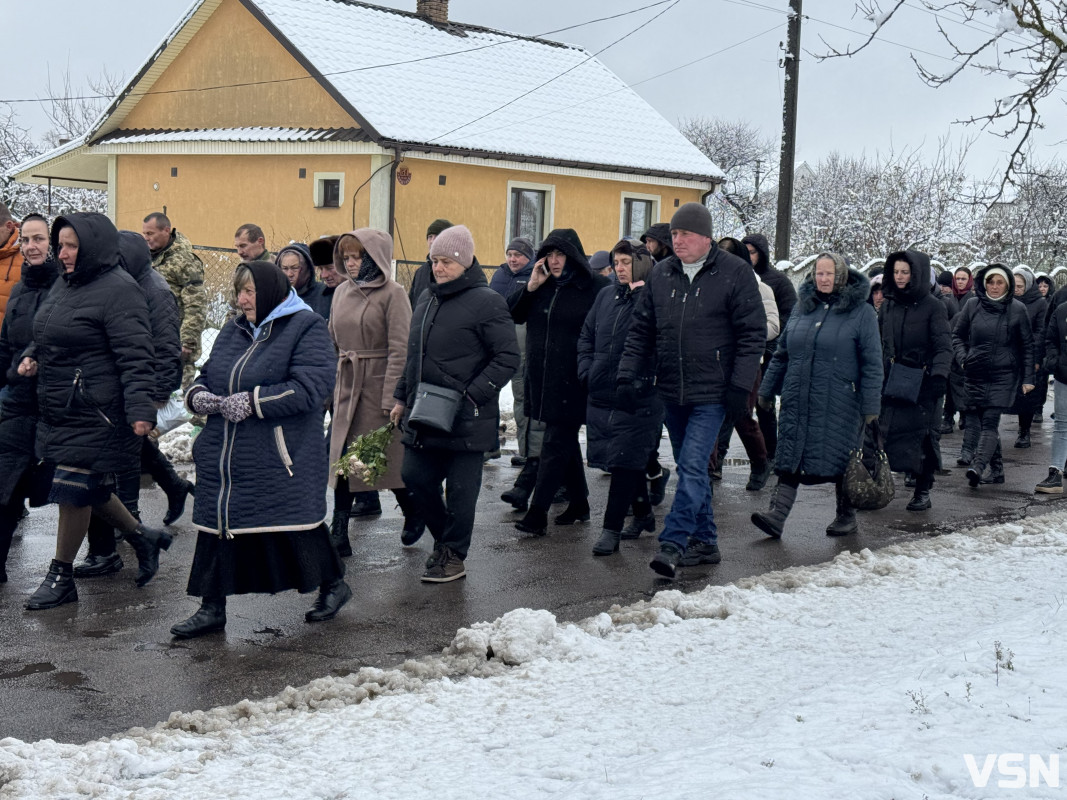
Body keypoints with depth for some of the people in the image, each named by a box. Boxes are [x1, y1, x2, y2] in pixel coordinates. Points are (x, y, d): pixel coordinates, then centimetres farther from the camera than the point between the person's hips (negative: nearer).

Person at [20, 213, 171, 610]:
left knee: (73, 490, -2)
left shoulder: (119, 290, -15)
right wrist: (31, 356, 5)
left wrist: (139, 409, -27)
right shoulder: (65, 284, 12)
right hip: (60, 410, 9)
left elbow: (135, 357, -20)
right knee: (91, 488, 16)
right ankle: (142, 537, 37)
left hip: (95, 412, -9)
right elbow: (49, 337, 26)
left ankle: (61, 577, 13)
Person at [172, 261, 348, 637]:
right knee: (216, 524, 5)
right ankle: (211, 608, 16)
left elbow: (309, 389, -20)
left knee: (295, 526, 5)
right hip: (223, 460, 7)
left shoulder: (306, 329, -8)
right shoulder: (233, 331, 15)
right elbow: (206, 375, 22)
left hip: (281, 460, -6)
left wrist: (252, 402, -23)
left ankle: (333, 584, 28)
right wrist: (197, 395, -3)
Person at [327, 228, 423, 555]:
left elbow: (400, 349, -13)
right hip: (346, 385, 6)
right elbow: (332, 341, 17)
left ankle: (413, 514, 29)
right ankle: (338, 533, 6)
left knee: (388, 454, 5)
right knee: (342, 456, 2)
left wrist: (391, 397, -18)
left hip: (378, 384, -6)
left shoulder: (392, 294, -9)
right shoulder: (342, 292, 10)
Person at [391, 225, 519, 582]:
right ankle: (446, 537, 32)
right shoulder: (426, 299, 13)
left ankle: (454, 555, 18)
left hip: (466, 420, -7)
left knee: (460, 489, 2)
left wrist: (472, 397, -18)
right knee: (415, 477, 10)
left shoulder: (486, 302, -11)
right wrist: (402, 397, 18)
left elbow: (507, 358, -13)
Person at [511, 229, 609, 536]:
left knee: (556, 444, -7)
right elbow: (511, 314, 8)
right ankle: (578, 503, 27)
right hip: (542, 378, 7)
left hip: (573, 381, -7)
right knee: (565, 441, 16)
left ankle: (538, 512, -8)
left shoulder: (596, 288, -7)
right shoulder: (542, 286, 11)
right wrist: (530, 287, -6)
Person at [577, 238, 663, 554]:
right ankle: (643, 514, 35)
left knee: (625, 462, -3)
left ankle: (612, 529, 2)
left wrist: (650, 377, -20)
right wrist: (586, 368, 9)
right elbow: (587, 335, 18)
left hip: (639, 398, -7)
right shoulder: (606, 296, 11)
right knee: (630, 460, 17)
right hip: (602, 395, 7)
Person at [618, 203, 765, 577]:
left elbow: (753, 333, -6)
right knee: (691, 468, 13)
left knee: (692, 467, -12)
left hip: (711, 394, -6)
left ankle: (673, 543, -11)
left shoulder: (735, 273, -6)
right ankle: (704, 542, 23)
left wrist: (740, 385, -12)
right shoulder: (661, 273, 8)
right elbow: (642, 329, 14)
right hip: (672, 391, 6)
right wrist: (627, 372, 4)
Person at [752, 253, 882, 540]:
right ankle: (777, 514, -5)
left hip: (839, 403, -4)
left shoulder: (861, 312, -1)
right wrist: (767, 389, 18)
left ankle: (846, 515, 20)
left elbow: (872, 363, -3)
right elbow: (781, 353, 19)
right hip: (797, 401, 4)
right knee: (790, 457, -2)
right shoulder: (802, 308, 12)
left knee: (841, 460, 4)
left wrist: (870, 407, -8)